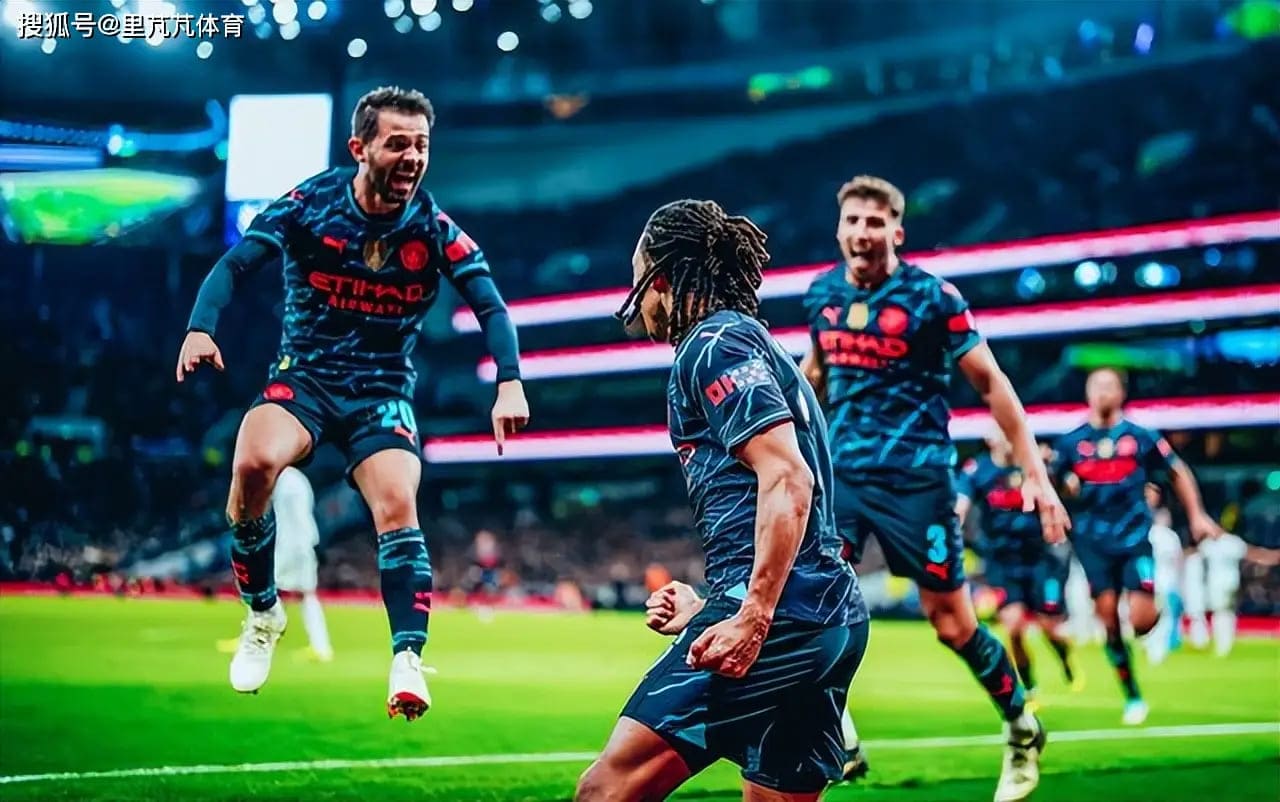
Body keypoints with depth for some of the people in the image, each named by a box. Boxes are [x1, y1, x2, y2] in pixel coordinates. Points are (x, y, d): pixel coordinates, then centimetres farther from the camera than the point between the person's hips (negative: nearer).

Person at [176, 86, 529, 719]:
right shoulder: (309, 204, -7)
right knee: (254, 461, -30)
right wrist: (200, 328, -29)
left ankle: (408, 659, -23)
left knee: (397, 506, -25)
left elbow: (492, 309, -7)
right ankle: (262, 614, -8)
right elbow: (232, 266, -10)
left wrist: (509, 382, -24)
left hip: (383, 393, 1)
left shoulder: (434, 229, -5)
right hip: (303, 376, -1)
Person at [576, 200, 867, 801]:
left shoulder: (714, 345, -3)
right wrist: (710, 610, 28)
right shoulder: (754, 345, 26)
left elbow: (787, 479, -17)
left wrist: (752, 617, -23)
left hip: (780, 616, -10)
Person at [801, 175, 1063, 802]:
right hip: (841, 472, 4)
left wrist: (1035, 473, -10)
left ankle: (1023, 732, 25)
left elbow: (991, 383, -6)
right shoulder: (822, 294, 4)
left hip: (916, 476, -4)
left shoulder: (932, 296, -10)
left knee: (952, 623, 2)